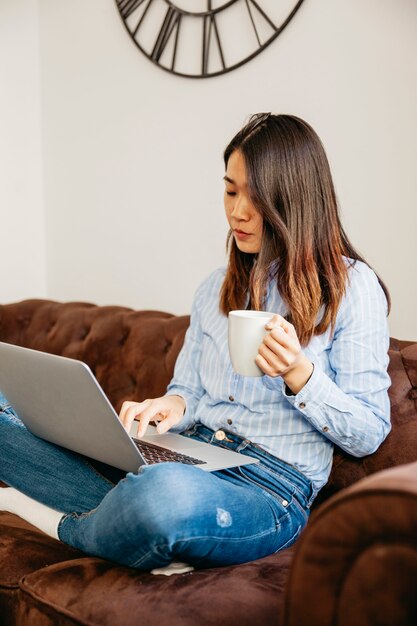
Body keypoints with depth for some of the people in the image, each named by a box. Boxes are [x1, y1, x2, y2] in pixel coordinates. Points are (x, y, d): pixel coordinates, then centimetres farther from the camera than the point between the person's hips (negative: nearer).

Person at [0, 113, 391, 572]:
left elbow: (369, 434, -3)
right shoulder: (216, 288, 18)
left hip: (271, 488, -4)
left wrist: (299, 375, -19)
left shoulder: (352, 286, -2)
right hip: (185, 457, 5)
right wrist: (172, 405, -7)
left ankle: (64, 526, -10)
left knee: (164, 493, -40)